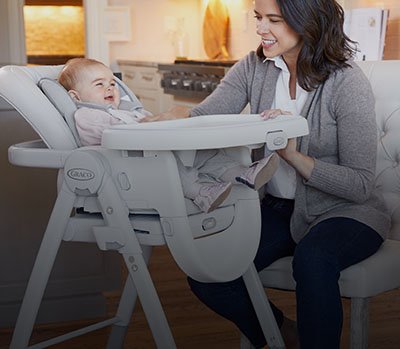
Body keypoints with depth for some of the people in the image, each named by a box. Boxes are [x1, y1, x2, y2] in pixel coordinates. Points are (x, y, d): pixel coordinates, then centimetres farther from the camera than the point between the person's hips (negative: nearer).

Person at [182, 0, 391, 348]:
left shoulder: (348, 83, -16)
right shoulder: (255, 67, 0)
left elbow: (360, 185, -17)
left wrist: (293, 154, -29)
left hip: (343, 212, -5)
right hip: (278, 208, 5)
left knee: (312, 258, -38)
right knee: (206, 277, -12)